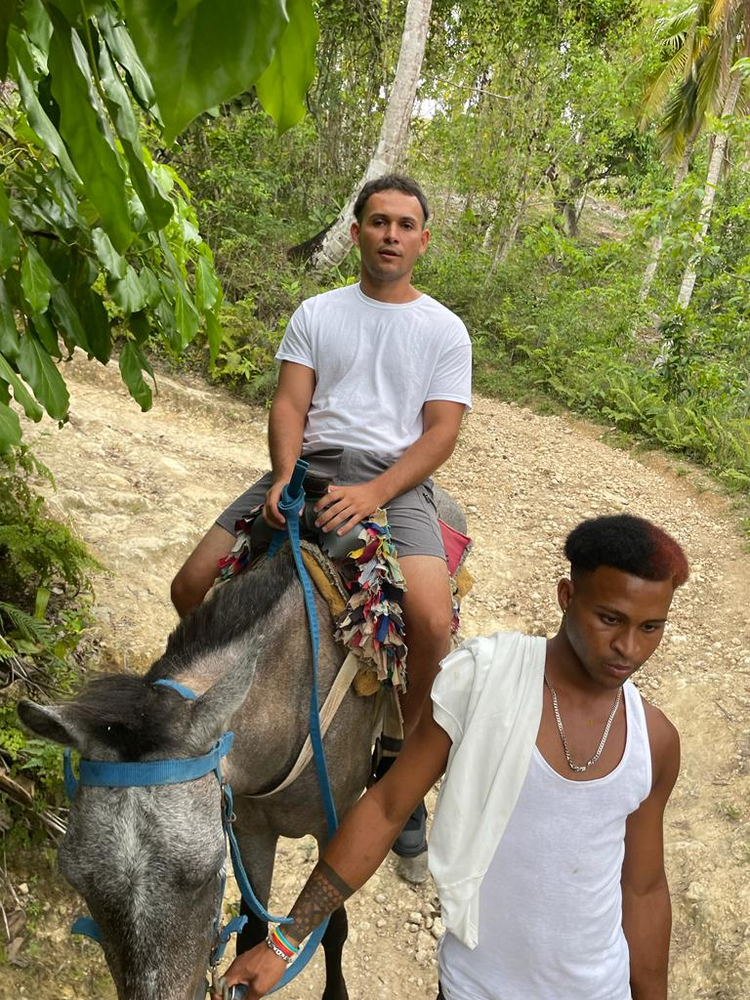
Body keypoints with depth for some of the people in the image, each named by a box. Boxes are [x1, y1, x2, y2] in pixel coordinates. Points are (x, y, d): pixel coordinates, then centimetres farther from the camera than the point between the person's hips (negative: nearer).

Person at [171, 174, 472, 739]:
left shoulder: (445, 330, 8)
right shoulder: (316, 314, 14)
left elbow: (442, 431, -1)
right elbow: (289, 405, 5)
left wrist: (373, 493, -18)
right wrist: (285, 476, -16)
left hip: (396, 477, -2)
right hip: (310, 465, 3)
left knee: (433, 624, -28)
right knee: (191, 589, -9)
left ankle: (403, 737, 1)